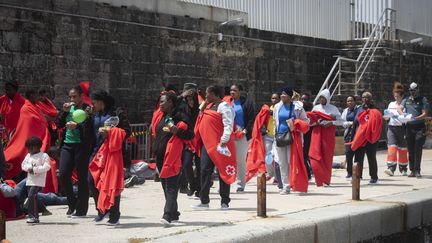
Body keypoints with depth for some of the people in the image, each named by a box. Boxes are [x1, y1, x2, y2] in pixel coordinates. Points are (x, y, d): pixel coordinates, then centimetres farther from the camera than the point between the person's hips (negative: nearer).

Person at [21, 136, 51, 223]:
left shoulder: (44, 156, -6)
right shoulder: (28, 156, 14)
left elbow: (46, 167, -16)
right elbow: (23, 165, 13)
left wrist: (34, 169, -20)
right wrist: (29, 168, -9)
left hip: (38, 181, -7)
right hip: (30, 180, 7)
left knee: (31, 195, -20)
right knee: (33, 197, 10)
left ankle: (33, 216, -17)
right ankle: (35, 217, 19)